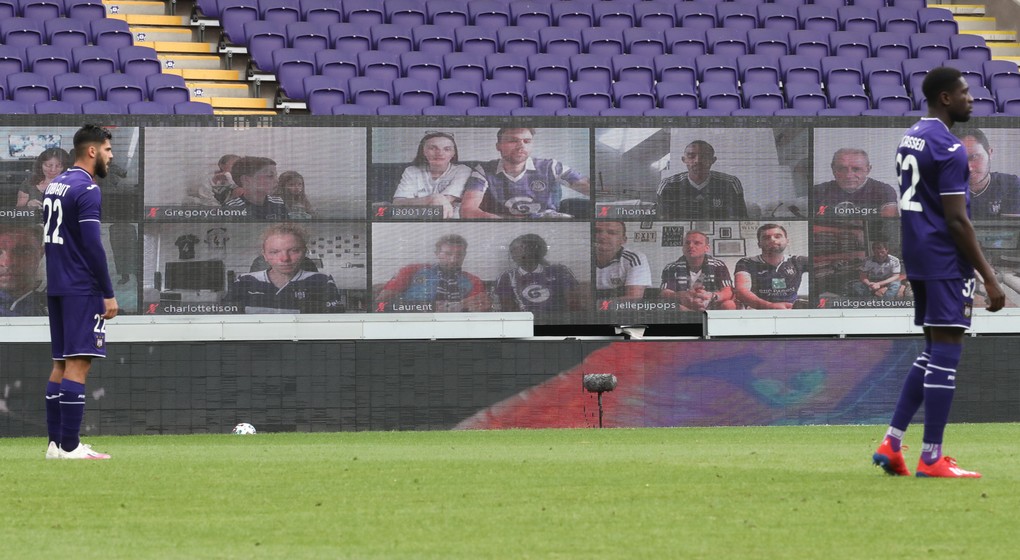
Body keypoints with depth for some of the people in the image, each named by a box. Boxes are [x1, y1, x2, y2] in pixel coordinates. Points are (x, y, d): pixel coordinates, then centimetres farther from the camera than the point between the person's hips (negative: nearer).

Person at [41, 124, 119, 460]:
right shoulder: (87, 189, -13)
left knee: (61, 363, 11)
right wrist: (108, 294, -15)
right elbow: (92, 245, -18)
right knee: (78, 364, -10)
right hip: (83, 289, -9)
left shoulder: (54, 186, 15)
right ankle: (69, 447, -13)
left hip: (57, 287, 9)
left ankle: (56, 443, 10)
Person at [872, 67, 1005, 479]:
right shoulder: (949, 148, -15)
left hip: (918, 260, 9)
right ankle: (931, 459, -4)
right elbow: (957, 220, -18)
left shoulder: (910, 139, 14)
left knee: (932, 352, 16)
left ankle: (891, 444, 11)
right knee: (946, 354, -5)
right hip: (946, 263, -9)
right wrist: (988, 277, -15)